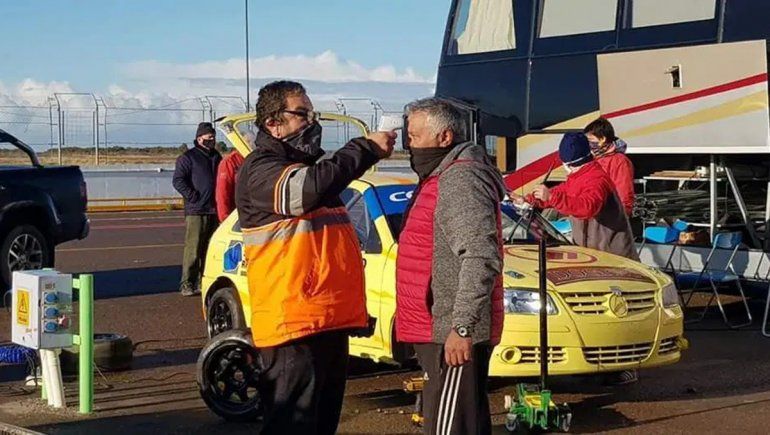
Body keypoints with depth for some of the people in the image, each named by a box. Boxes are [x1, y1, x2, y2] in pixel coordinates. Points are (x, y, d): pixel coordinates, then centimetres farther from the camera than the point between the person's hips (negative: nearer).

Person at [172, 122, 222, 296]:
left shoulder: (216, 157, 18)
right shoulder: (188, 157, -3)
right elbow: (178, 180, -10)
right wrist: (193, 197, -14)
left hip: (214, 211, 7)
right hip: (195, 212, -7)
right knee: (193, 249, -9)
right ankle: (187, 284, -6)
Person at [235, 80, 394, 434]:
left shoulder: (306, 166, 21)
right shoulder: (260, 170, -11)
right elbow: (308, 189, -31)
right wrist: (366, 149, -22)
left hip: (330, 320, 10)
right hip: (293, 324, -10)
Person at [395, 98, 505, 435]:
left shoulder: (461, 180, -16)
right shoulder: (441, 177, 19)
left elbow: (481, 259, -25)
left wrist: (462, 326, -27)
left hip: (451, 334, -11)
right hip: (438, 330, 11)